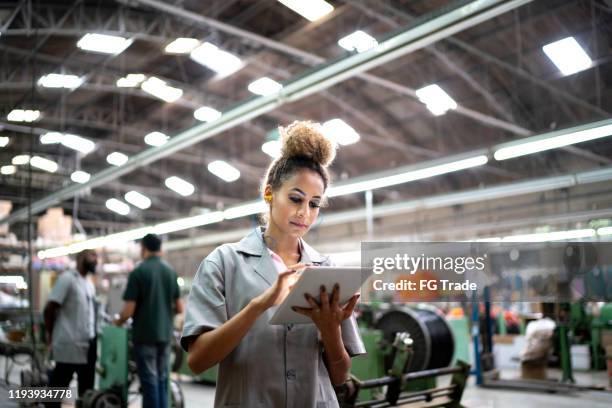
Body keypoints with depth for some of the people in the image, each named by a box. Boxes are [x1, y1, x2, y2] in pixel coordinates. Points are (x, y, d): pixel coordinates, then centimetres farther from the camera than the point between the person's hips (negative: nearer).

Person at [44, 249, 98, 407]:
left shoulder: (90, 284, 15)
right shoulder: (67, 278, -10)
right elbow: (49, 309, -11)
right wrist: (51, 334, -2)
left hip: (88, 343, 8)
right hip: (69, 344, -8)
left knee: (87, 388, 14)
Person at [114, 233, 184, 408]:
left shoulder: (138, 272, -11)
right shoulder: (171, 271, 3)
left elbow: (129, 310, -13)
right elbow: (179, 308, 6)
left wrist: (119, 321, 8)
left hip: (145, 334, -4)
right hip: (165, 333, 5)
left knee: (149, 381, 2)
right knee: (162, 379, 14)